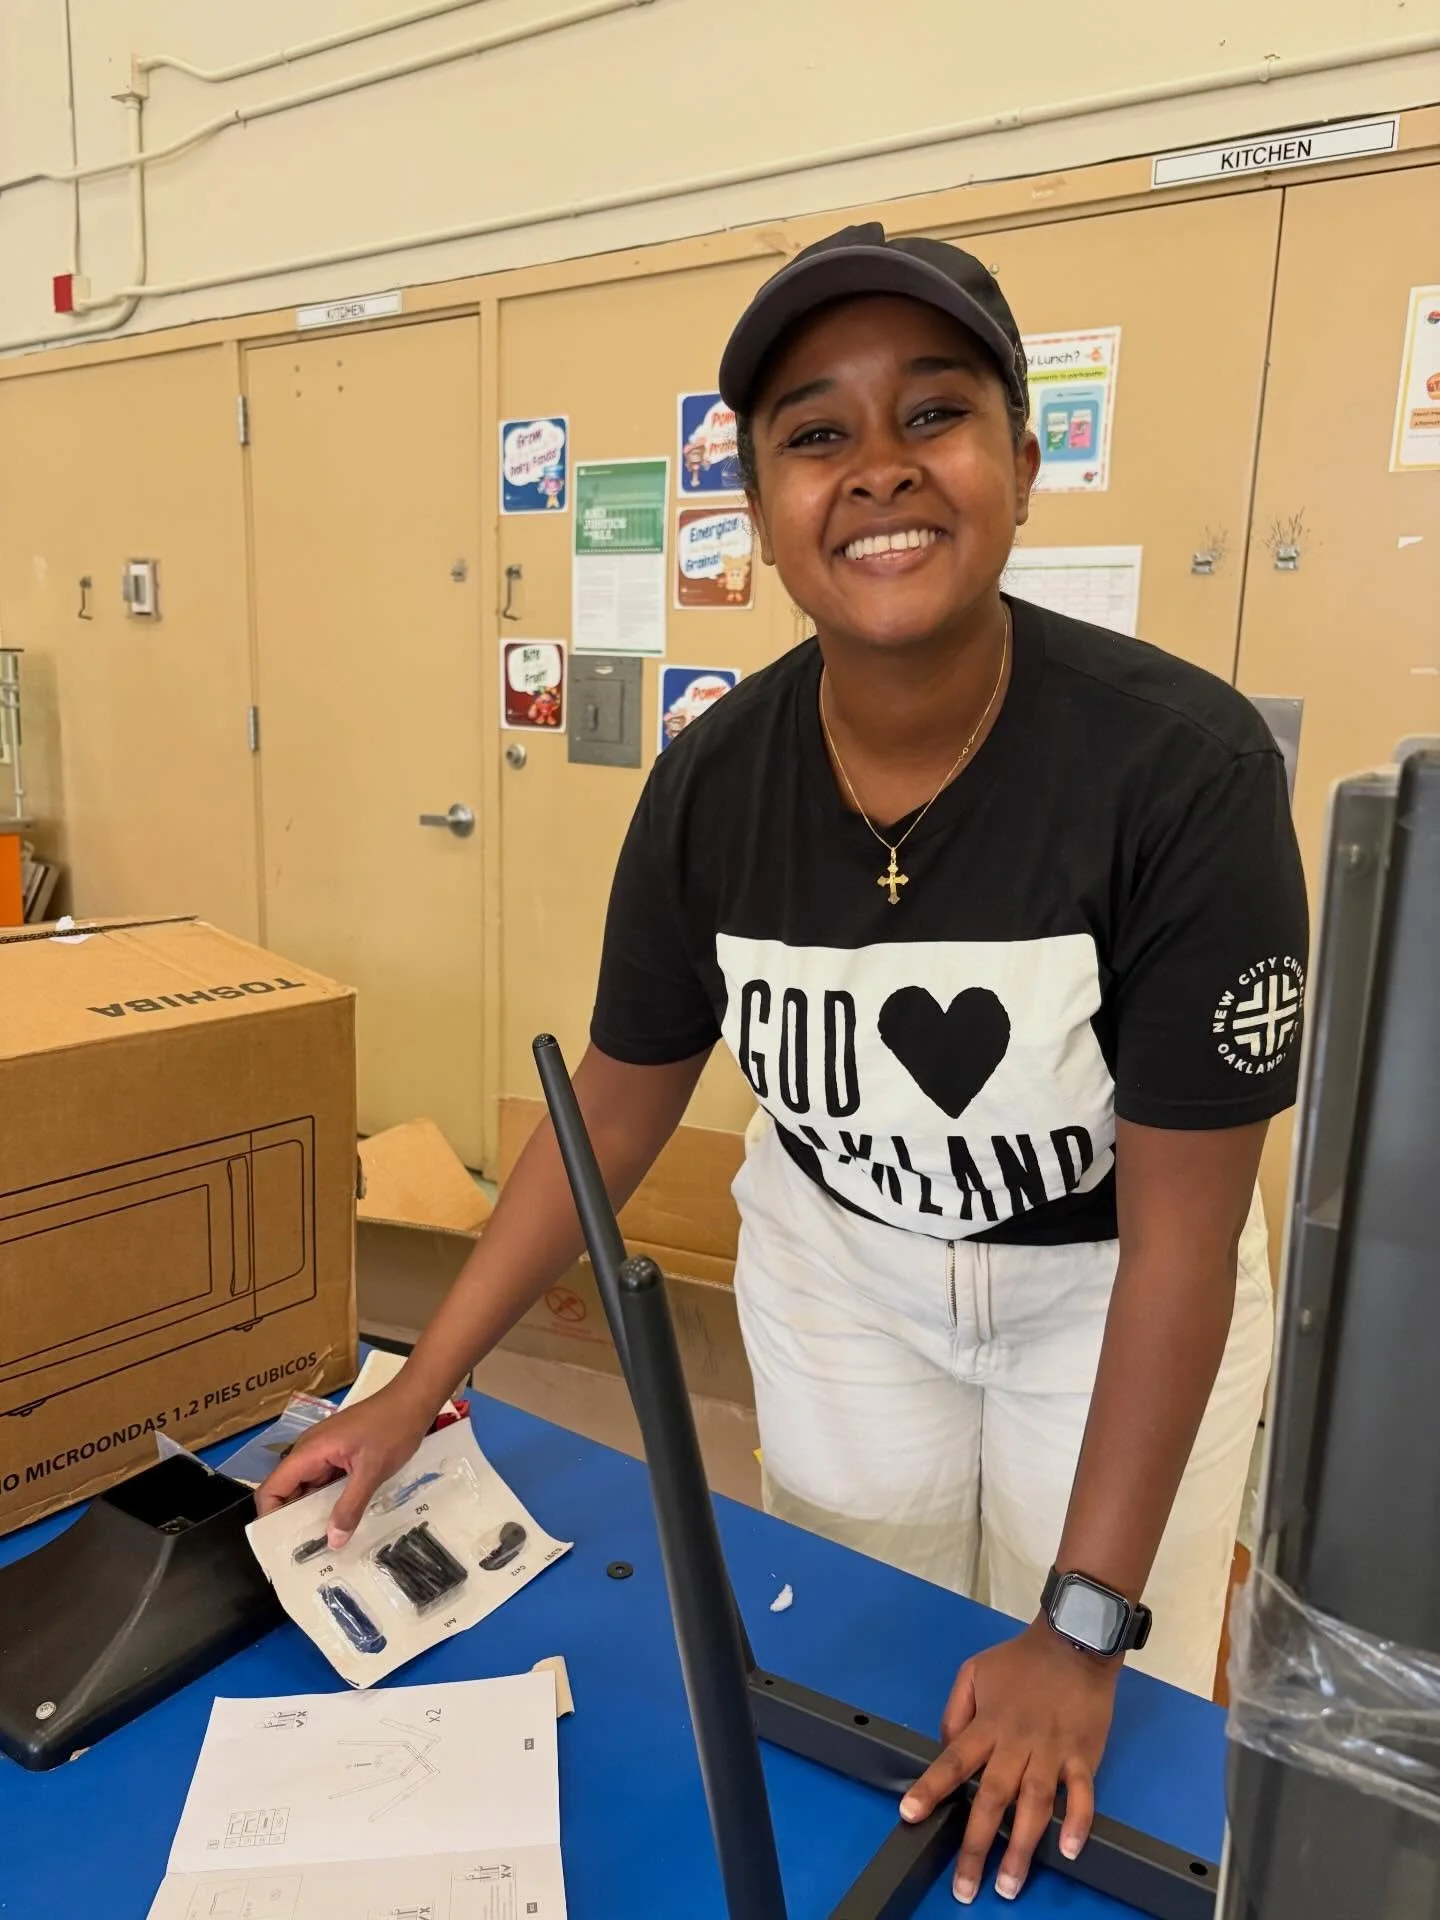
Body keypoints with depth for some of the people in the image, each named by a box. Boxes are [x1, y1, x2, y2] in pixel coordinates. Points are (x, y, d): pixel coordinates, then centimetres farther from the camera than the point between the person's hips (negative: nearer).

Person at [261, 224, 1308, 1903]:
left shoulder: (1183, 767, -30)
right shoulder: (714, 783, -18)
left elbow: (1182, 1228, -23)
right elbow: (616, 1109, -6)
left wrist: (1084, 1630, -19)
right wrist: (418, 1389, -5)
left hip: (1109, 1288, -2)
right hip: (840, 1264, 3)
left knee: (1079, 1776, 14)